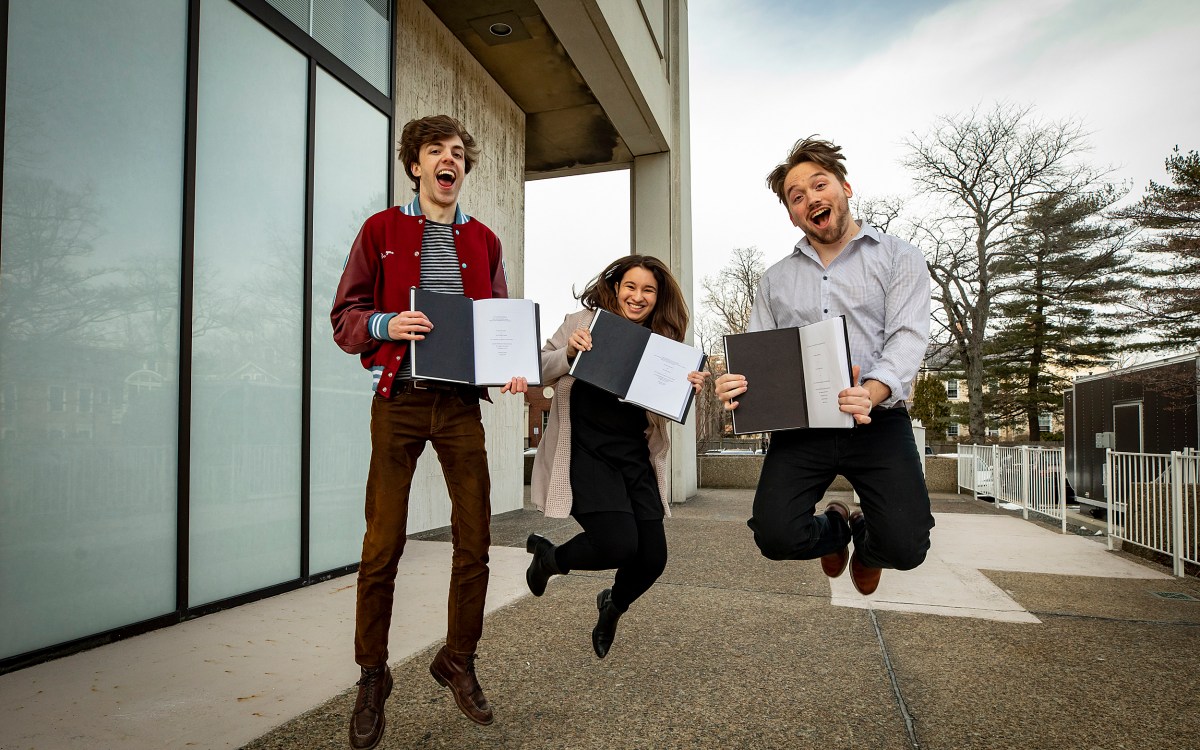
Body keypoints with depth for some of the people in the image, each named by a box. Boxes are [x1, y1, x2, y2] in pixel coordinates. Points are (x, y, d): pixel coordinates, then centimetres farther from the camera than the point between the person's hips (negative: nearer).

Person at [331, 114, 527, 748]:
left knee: (474, 541, 4)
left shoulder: (484, 241, 14)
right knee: (382, 545, 1)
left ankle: (458, 660, 26)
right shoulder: (380, 230, 7)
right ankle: (372, 676, 21)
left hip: (460, 403, 3)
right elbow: (345, 316, 4)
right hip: (399, 400, -2)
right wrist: (386, 324, -18)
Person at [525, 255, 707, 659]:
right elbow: (539, 373, 0)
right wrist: (569, 353, -20)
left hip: (636, 457, 4)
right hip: (585, 451, -4)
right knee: (619, 544, -20)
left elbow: (664, 410, 8)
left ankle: (613, 606, 37)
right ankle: (549, 556, 14)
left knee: (652, 558, 0)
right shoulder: (583, 322, -1)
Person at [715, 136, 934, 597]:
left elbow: (907, 338, -7)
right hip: (800, 425, 3)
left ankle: (866, 541, 23)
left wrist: (872, 392, -27)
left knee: (904, 547, -18)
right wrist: (737, 386, -11)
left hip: (876, 421, -2)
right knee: (775, 537, -15)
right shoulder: (775, 279, 17)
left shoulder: (898, 258, 7)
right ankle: (836, 528, 23)